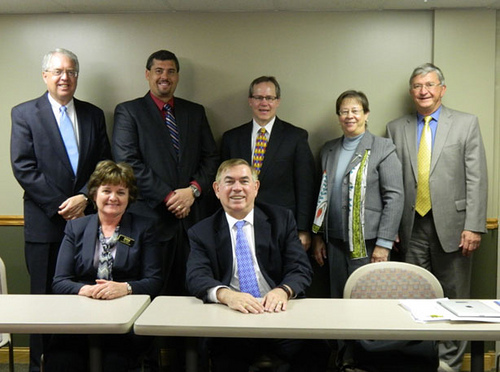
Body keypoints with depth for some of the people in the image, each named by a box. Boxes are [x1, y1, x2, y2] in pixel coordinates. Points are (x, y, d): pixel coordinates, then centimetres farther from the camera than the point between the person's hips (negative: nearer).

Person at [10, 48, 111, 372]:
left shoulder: (94, 114, 12)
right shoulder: (25, 113, 3)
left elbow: (105, 165, 7)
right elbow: (23, 167, -5)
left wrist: (84, 197, -9)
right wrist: (60, 206, -11)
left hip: (88, 218, 2)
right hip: (45, 223, -2)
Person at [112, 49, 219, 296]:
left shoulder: (195, 112, 16)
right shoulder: (128, 111, 4)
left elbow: (211, 157, 12)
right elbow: (128, 162, -7)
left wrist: (194, 189, -7)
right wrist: (168, 196, -12)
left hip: (193, 217, 3)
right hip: (151, 216, -3)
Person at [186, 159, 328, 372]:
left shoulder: (282, 219, 10)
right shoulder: (201, 233, 8)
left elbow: (300, 269, 1)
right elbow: (196, 278, -6)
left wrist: (283, 290, -22)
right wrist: (226, 294, -28)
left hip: (280, 313, 0)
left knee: (314, 354, -24)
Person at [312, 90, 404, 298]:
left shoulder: (383, 148, -3)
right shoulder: (328, 149, 12)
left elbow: (394, 197, -8)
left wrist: (384, 244, -13)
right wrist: (318, 236, 12)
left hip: (368, 243, -5)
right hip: (335, 242, 5)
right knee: (337, 301, 10)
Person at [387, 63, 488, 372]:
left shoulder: (467, 123, 4)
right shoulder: (397, 128, 10)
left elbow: (477, 179, -2)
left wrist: (474, 227, -10)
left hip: (451, 225, -1)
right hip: (413, 227, 2)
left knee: (453, 298, 7)